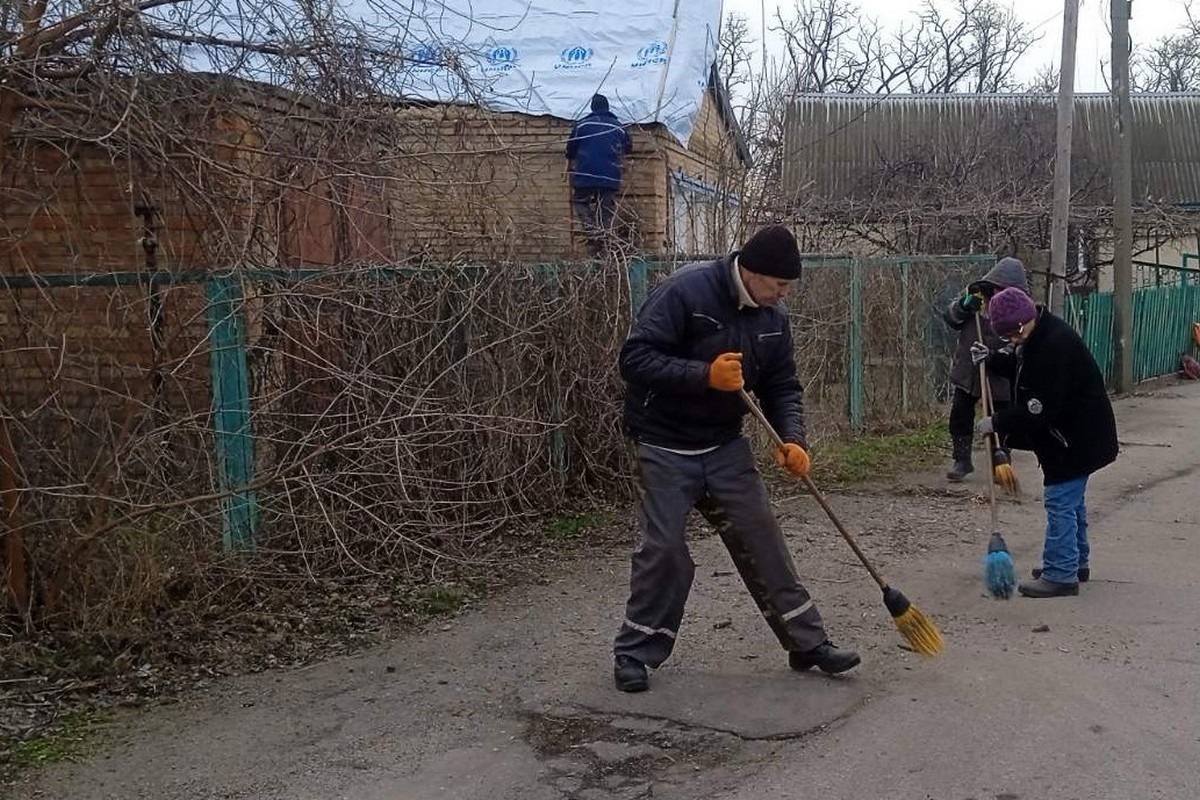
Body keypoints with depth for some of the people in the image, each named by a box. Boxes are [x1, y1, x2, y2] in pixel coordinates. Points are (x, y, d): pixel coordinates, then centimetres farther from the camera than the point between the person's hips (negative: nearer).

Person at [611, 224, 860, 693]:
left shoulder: (771, 317, 1)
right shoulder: (685, 292, -20)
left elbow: (782, 386, 7)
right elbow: (635, 360, -24)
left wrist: (793, 440, -11)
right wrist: (705, 375, -32)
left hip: (725, 445, 6)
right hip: (666, 447, -5)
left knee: (762, 538, 5)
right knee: (664, 548, -5)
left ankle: (807, 642, 16)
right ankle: (635, 653, 13)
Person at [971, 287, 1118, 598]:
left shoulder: (1055, 345, -28)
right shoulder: (1036, 338, 4)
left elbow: (1040, 407, -29)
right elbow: (1017, 366, 22)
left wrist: (997, 423, -21)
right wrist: (991, 359, 3)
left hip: (1077, 437, -11)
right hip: (1070, 435, 11)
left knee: (1060, 501, -7)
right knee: (1071, 500, 20)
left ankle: (1060, 575, -2)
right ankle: (1076, 562, 33)